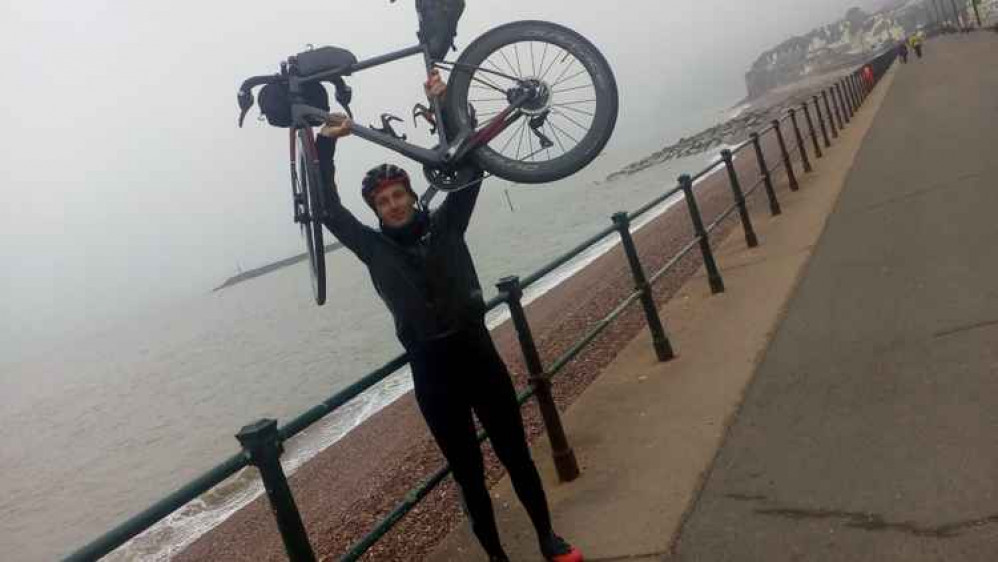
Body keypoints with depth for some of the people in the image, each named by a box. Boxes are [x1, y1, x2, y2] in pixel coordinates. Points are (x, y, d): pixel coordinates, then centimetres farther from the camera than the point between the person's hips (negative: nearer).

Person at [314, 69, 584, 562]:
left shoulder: (445, 224, 2)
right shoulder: (374, 248, 2)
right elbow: (329, 210, -6)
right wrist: (326, 145, -12)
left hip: (478, 354, 1)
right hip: (432, 371, -1)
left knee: (516, 454, 14)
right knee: (469, 473, 11)